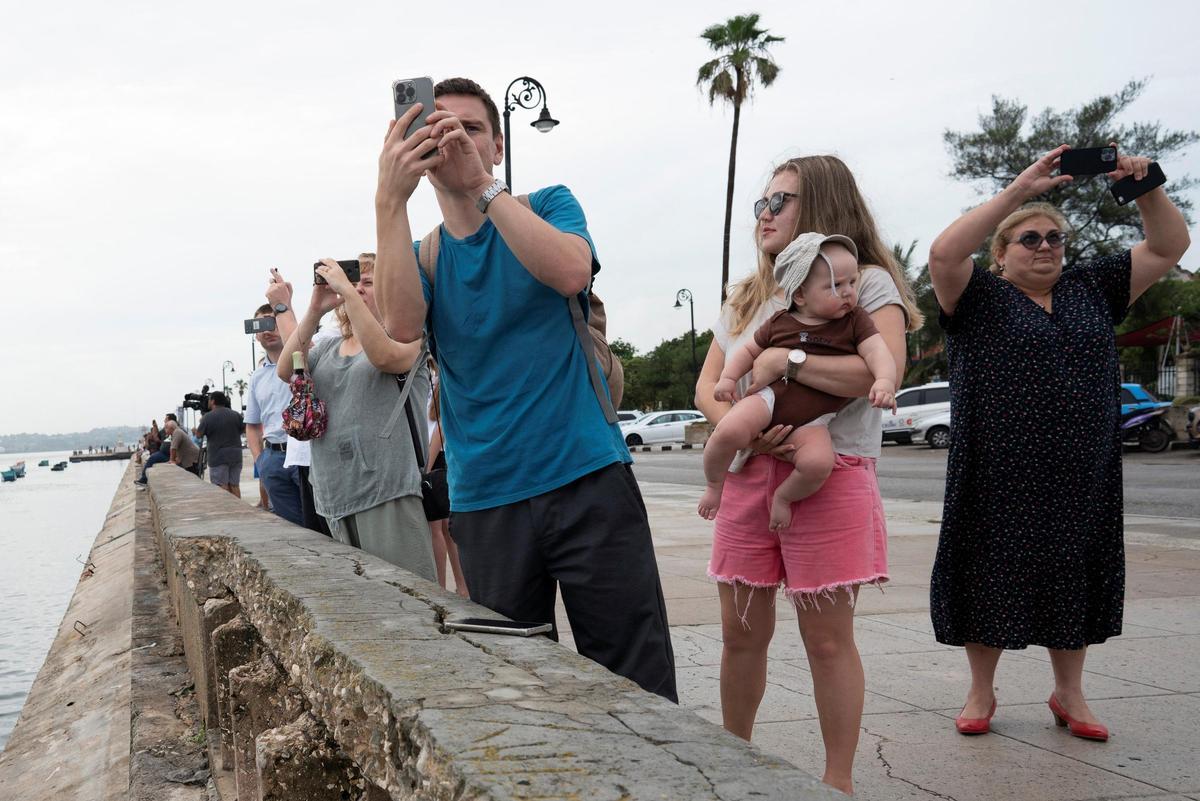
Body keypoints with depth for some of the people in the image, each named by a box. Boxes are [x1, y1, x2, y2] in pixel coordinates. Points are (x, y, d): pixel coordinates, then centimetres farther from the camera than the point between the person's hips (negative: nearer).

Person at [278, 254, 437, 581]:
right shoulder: (328, 347, 18)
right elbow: (287, 371, 1)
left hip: (390, 494, -6)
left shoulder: (405, 335, 3)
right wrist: (315, 310, -5)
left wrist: (346, 289, -18)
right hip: (336, 498, 6)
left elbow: (384, 355, -20)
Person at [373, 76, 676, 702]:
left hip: (589, 479, -2)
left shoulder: (548, 206, 7)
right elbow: (402, 323, -12)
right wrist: (390, 199, -19)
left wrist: (482, 183, -20)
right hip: (486, 502, 3)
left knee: (637, 682, -2)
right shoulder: (421, 257, 12)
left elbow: (570, 272, -16)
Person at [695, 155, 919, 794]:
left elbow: (885, 371, -17)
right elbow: (707, 387, 12)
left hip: (831, 477, -5)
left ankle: (838, 781, 12)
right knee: (741, 633, 10)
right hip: (748, 477, 5)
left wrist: (786, 359, -17)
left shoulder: (869, 282, 0)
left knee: (828, 639, -1)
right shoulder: (746, 298, 18)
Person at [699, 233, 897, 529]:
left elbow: (876, 350, -7)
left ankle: (784, 496, 0)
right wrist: (728, 378, 2)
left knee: (819, 462, -32)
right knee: (729, 431, -30)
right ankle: (714, 484, 0)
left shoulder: (855, 321, 6)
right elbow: (749, 351, 19)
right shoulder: (780, 323, 8)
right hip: (770, 397, 0)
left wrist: (885, 380, -28)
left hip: (812, 420, 0)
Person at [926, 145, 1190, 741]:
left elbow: (1168, 248, 12)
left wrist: (1145, 188, -6)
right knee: (993, 578, 4)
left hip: (1082, 478, 4)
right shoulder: (979, 297, -2)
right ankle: (981, 692, 19)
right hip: (999, 478, -4)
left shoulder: (1091, 288, 12)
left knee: (1074, 578, 11)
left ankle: (1069, 694, 25)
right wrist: (1019, 191, -23)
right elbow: (944, 252, -21)